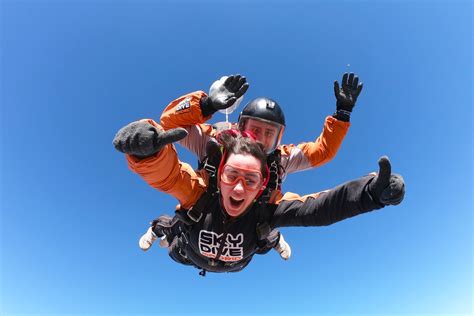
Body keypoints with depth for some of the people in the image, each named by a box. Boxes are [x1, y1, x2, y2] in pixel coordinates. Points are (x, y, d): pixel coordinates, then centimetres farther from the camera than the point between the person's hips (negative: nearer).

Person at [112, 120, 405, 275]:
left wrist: (370, 192, -70)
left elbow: (318, 208, -54)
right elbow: (161, 169, -62)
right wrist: (146, 145, -85)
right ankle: (166, 225, 58)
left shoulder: (266, 209, -44)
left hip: (236, 264, 1)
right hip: (189, 255, 0)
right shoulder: (199, 190, -46)